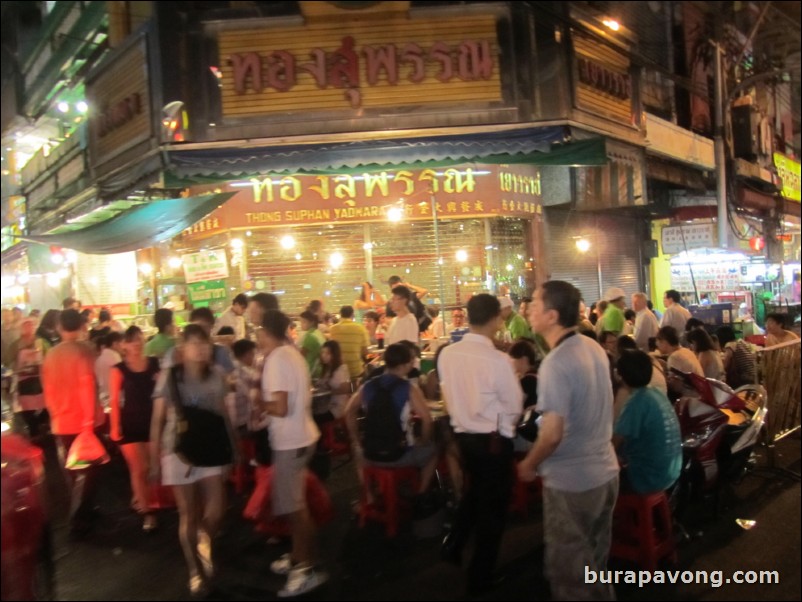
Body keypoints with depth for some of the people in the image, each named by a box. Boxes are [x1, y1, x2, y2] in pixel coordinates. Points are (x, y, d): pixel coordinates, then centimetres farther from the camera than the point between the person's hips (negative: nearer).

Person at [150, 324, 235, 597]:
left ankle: (204, 539, 32)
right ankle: (194, 572, 26)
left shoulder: (216, 375, -1)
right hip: (179, 450, -2)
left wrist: (231, 448, 6)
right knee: (188, 514, 6)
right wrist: (154, 459, -4)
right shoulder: (169, 376, -9)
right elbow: (157, 420, -4)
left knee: (216, 511, -3)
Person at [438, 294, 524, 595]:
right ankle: (480, 577, 27)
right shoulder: (497, 360, -23)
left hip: (462, 433, 6)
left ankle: (453, 545, 36)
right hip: (493, 440, -5)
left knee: (474, 491, 30)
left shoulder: (447, 354, -7)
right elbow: (515, 406, -13)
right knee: (493, 504, 13)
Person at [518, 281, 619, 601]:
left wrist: (529, 465, -7)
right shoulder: (594, 349, 2)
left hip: (570, 481, -8)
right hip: (605, 471, 8)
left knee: (569, 569, 11)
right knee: (595, 561, 24)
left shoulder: (556, 363, -24)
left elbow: (552, 435, -25)